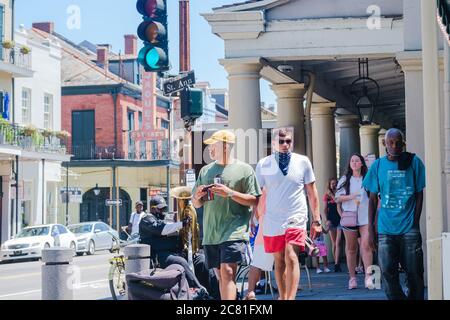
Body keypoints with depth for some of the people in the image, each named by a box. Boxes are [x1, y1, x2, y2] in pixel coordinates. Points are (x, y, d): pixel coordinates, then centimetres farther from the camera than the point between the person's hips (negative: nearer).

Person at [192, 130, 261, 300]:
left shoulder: (244, 169, 0)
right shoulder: (205, 171, 15)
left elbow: (254, 201, -4)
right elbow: (196, 204, 20)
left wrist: (230, 193, -14)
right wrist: (197, 197, -3)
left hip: (233, 231, -6)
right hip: (210, 233, 6)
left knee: (228, 272, -16)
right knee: (221, 275, 8)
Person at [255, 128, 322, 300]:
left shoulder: (303, 162, 1)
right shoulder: (263, 164, 2)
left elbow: (312, 192, 7)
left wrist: (316, 219, 6)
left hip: (296, 219, -2)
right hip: (272, 221, 2)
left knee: (291, 257, -18)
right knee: (279, 261, 11)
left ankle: (290, 298, -22)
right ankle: (282, 297, 25)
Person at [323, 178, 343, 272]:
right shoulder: (327, 195, 9)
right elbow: (325, 209, 8)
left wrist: (332, 194, -8)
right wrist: (326, 220, -3)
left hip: (340, 220, -2)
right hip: (331, 221, 2)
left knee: (338, 243, -10)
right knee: (334, 244, 4)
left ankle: (336, 264, -16)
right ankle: (337, 264, 10)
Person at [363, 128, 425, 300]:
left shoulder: (413, 162, 2)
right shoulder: (378, 166, 6)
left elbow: (419, 194, 5)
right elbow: (373, 199, 10)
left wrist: (415, 222, -2)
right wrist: (370, 227, 5)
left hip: (409, 228, -1)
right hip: (385, 228, 1)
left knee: (414, 271, 2)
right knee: (387, 270, -7)